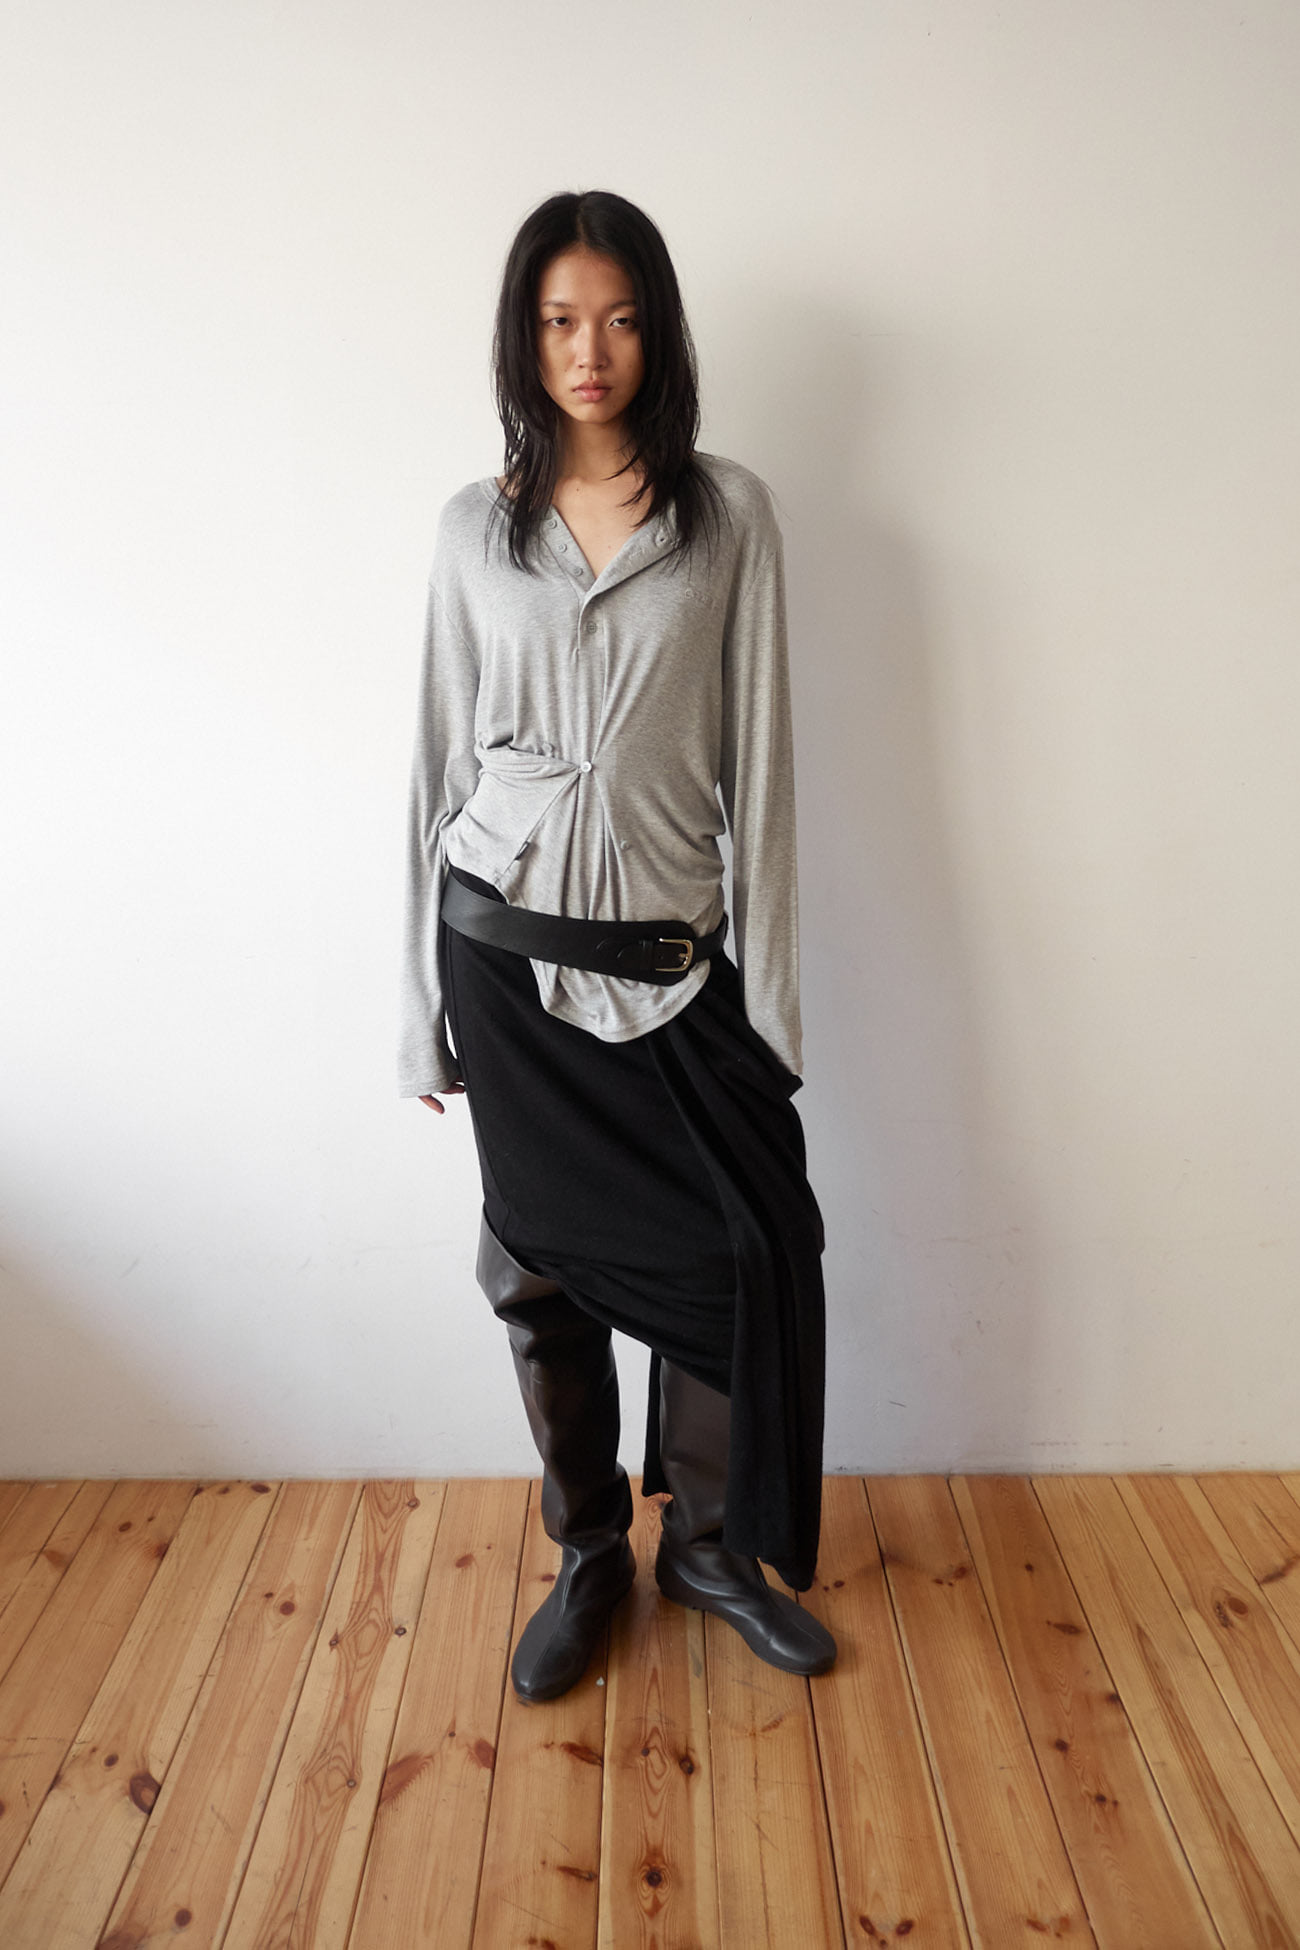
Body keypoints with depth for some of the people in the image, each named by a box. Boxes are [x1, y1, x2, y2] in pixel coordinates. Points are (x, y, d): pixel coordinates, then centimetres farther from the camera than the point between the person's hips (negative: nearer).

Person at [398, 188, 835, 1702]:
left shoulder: (728, 512, 2)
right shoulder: (477, 528, 6)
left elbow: (757, 757, -1)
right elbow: (441, 764, 6)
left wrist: (767, 988, -5)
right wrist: (425, 1004, 5)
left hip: (669, 948, 0)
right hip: (509, 944, 1)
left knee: (742, 1247, 1)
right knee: (542, 1269, 9)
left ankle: (709, 1542, 28)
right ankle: (589, 1551, 32)